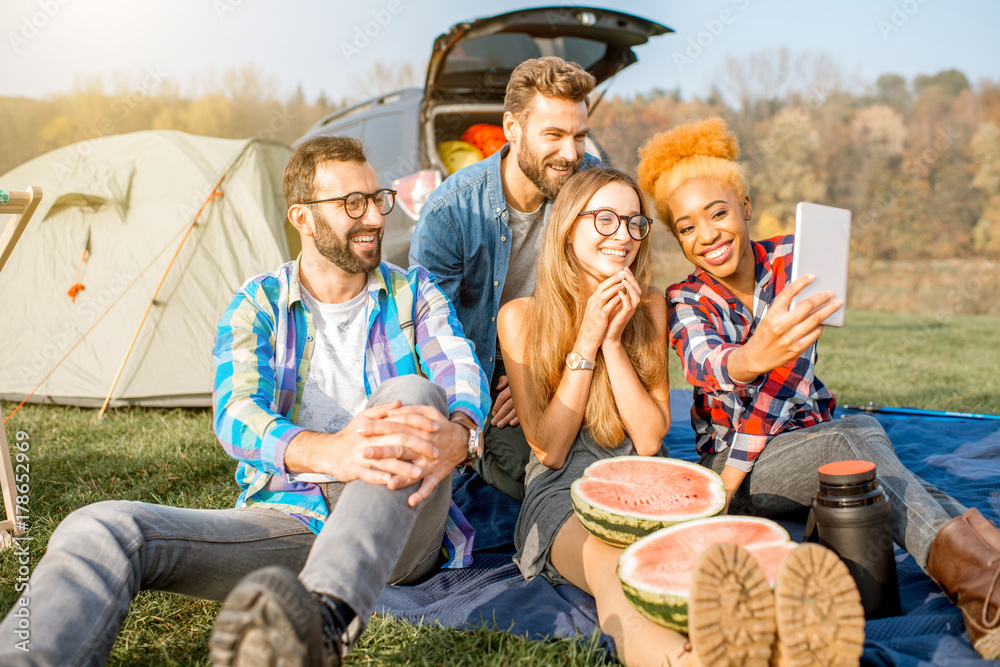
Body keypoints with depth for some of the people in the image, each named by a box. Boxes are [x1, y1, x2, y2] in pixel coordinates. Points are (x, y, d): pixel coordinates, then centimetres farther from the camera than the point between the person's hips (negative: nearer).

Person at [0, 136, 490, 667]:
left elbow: (463, 374, -9)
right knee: (99, 530, -22)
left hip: (398, 532, 0)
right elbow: (236, 414, -11)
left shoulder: (414, 293, 10)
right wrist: (328, 451, -36)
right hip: (287, 519, 1)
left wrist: (455, 435, -37)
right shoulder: (257, 305, 8)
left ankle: (326, 618, -53)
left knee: (413, 395, -33)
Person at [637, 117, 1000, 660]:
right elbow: (704, 364, -31)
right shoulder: (685, 302, -7)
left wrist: (733, 478, -19)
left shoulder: (792, 261, -3)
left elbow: (790, 366, -14)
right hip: (727, 456, -2)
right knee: (854, 441, -31)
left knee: (862, 428, -32)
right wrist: (751, 358, -58)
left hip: (811, 432, 3)